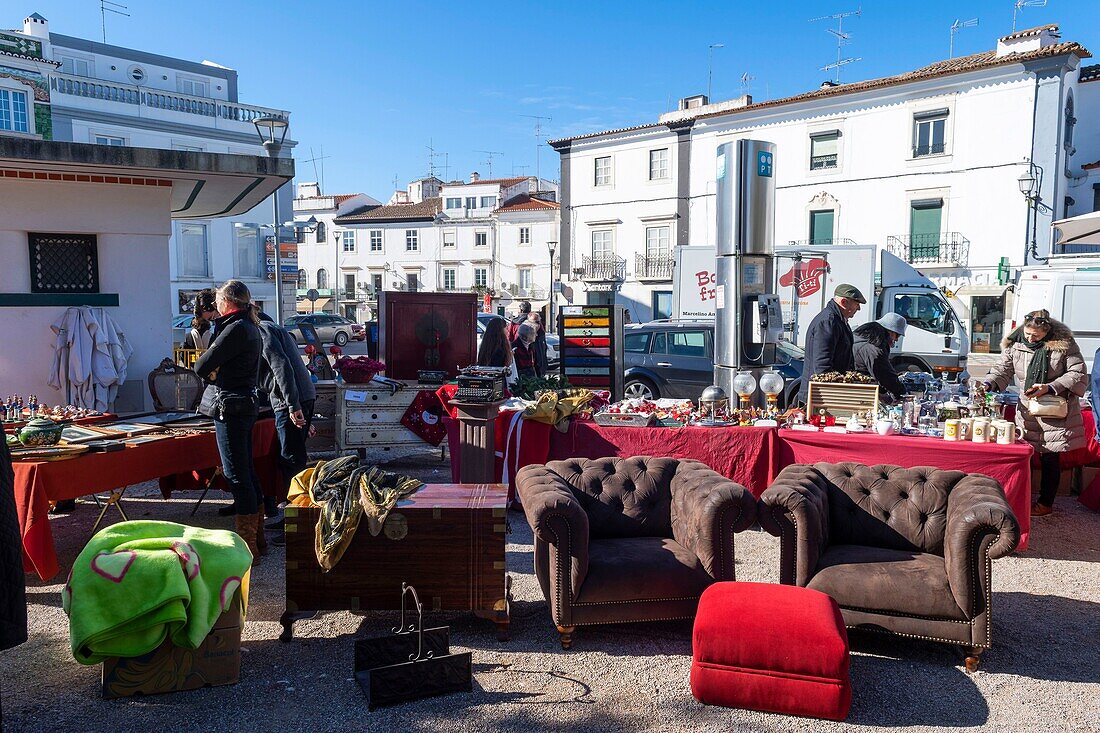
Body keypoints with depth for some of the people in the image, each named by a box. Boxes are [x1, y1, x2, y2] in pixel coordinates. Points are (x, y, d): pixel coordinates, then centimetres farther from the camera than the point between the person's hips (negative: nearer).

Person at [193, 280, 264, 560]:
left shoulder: (236, 328, -16)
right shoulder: (252, 328, 14)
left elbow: (201, 366, -16)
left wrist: (211, 370, 4)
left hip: (230, 408, -10)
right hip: (246, 405, 10)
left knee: (236, 474, -5)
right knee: (246, 470, 16)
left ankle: (247, 546, 0)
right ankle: (256, 535, 26)